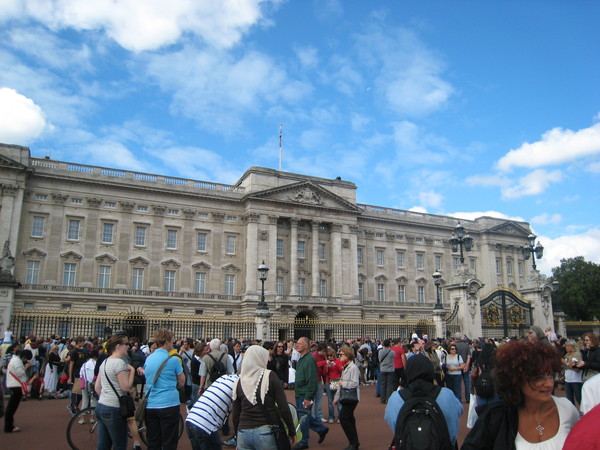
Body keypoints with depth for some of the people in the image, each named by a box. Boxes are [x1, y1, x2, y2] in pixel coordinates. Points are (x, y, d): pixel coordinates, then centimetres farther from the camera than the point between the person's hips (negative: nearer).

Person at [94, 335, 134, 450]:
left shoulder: (104, 362, 13)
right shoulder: (119, 362, -16)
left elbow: (97, 388, 15)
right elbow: (126, 387, -18)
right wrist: (132, 370, -7)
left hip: (100, 406, 9)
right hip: (113, 410, -9)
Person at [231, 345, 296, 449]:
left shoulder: (239, 382, 3)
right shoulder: (270, 376, -6)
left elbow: (235, 415, 7)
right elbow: (283, 407, -8)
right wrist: (292, 430, 2)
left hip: (243, 433, 3)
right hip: (266, 432, -3)